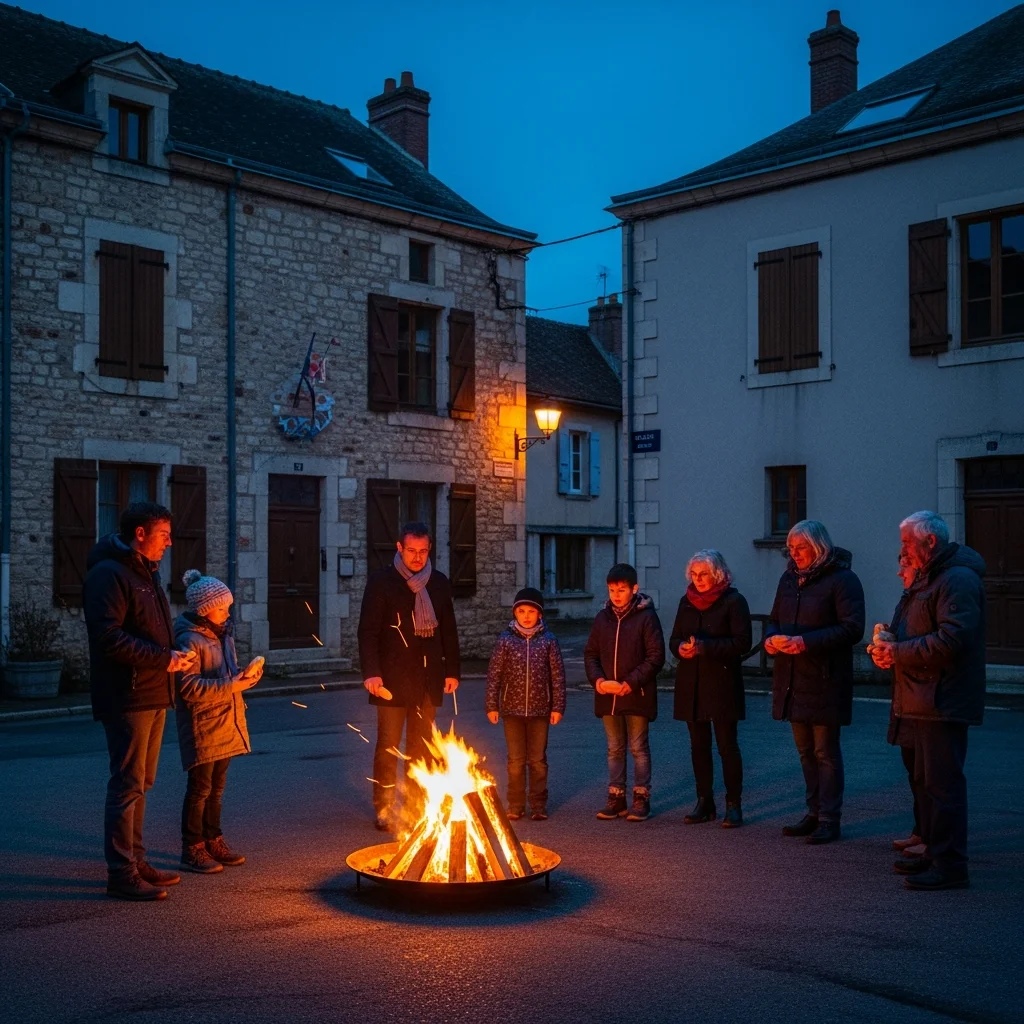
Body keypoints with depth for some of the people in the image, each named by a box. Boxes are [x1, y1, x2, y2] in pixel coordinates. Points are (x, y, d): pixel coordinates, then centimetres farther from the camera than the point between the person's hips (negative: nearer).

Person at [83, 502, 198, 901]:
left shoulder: (146, 573, 19)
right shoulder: (108, 573, -13)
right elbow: (109, 637, -23)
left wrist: (175, 654, 6)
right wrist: (163, 657, -21)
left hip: (153, 696, 10)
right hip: (127, 698, -10)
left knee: (140, 784, 16)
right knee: (127, 785, -5)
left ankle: (135, 862, 26)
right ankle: (121, 874, 1)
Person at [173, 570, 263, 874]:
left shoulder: (223, 632, 10)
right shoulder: (189, 640, -16)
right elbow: (189, 688, -21)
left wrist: (246, 675, 0)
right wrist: (231, 685, -25)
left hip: (225, 724, 8)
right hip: (202, 726, -8)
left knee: (217, 786, 15)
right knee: (200, 787, 0)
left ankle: (213, 841, 26)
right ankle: (192, 849, 10)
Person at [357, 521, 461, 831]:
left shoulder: (439, 582, 9)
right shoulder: (381, 581, -3)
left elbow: (449, 629, 15)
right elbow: (368, 630, -7)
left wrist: (452, 669, 11)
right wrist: (371, 672, -17)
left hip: (427, 678, 4)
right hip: (393, 677, -4)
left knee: (421, 746, 8)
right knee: (388, 746, -1)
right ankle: (384, 809, 9)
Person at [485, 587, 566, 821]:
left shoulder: (548, 640, -2)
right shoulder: (506, 640, -2)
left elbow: (558, 676, 0)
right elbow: (494, 674, 0)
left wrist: (558, 707, -3)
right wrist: (491, 705, -3)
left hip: (540, 710, 0)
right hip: (512, 709, 0)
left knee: (538, 760, 8)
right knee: (515, 760, 7)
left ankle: (538, 805, 18)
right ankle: (515, 805, 17)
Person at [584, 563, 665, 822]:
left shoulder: (646, 616, -8)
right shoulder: (602, 617, 6)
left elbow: (656, 656, -10)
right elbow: (590, 653, 11)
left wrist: (632, 682, -17)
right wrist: (597, 678, -7)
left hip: (636, 695, -5)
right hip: (607, 695, 5)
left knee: (638, 748, 5)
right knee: (614, 749, 12)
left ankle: (641, 799, 14)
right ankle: (616, 798, 21)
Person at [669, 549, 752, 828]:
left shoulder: (733, 601, -6)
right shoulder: (687, 601, 12)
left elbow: (742, 642, -14)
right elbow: (674, 639, 15)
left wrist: (703, 647, -19)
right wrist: (682, 647, -8)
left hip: (722, 684, -5)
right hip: (691, 683, 6)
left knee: (727, 745, -3)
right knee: (699, 745, 9)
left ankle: (733, 805, 5)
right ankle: (704, 803, 17)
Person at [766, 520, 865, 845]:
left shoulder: (842, 580, -10)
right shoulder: (789, 579, 12)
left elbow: (852, 628, -17)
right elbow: (775, 619, 21)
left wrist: (807, 642, -23)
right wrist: (771, 637, -2)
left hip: (825, 680, -7)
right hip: (792, 678, 7)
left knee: (826, 753, -1)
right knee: (805, 751, 13)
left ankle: (829, 819, 7)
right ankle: (814, 813, 23)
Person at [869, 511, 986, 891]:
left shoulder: (958, 580, -15)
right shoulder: (927, 578, 20)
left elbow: (952, 639, -25)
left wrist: (899, 652, -19)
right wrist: (888, 647, 4)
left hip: (944, 700, -11)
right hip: (925, 699, 11)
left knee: (943, 782, -8)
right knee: (925, 780, 17)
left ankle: (950, 866, -3)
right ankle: (934, 853, 27)